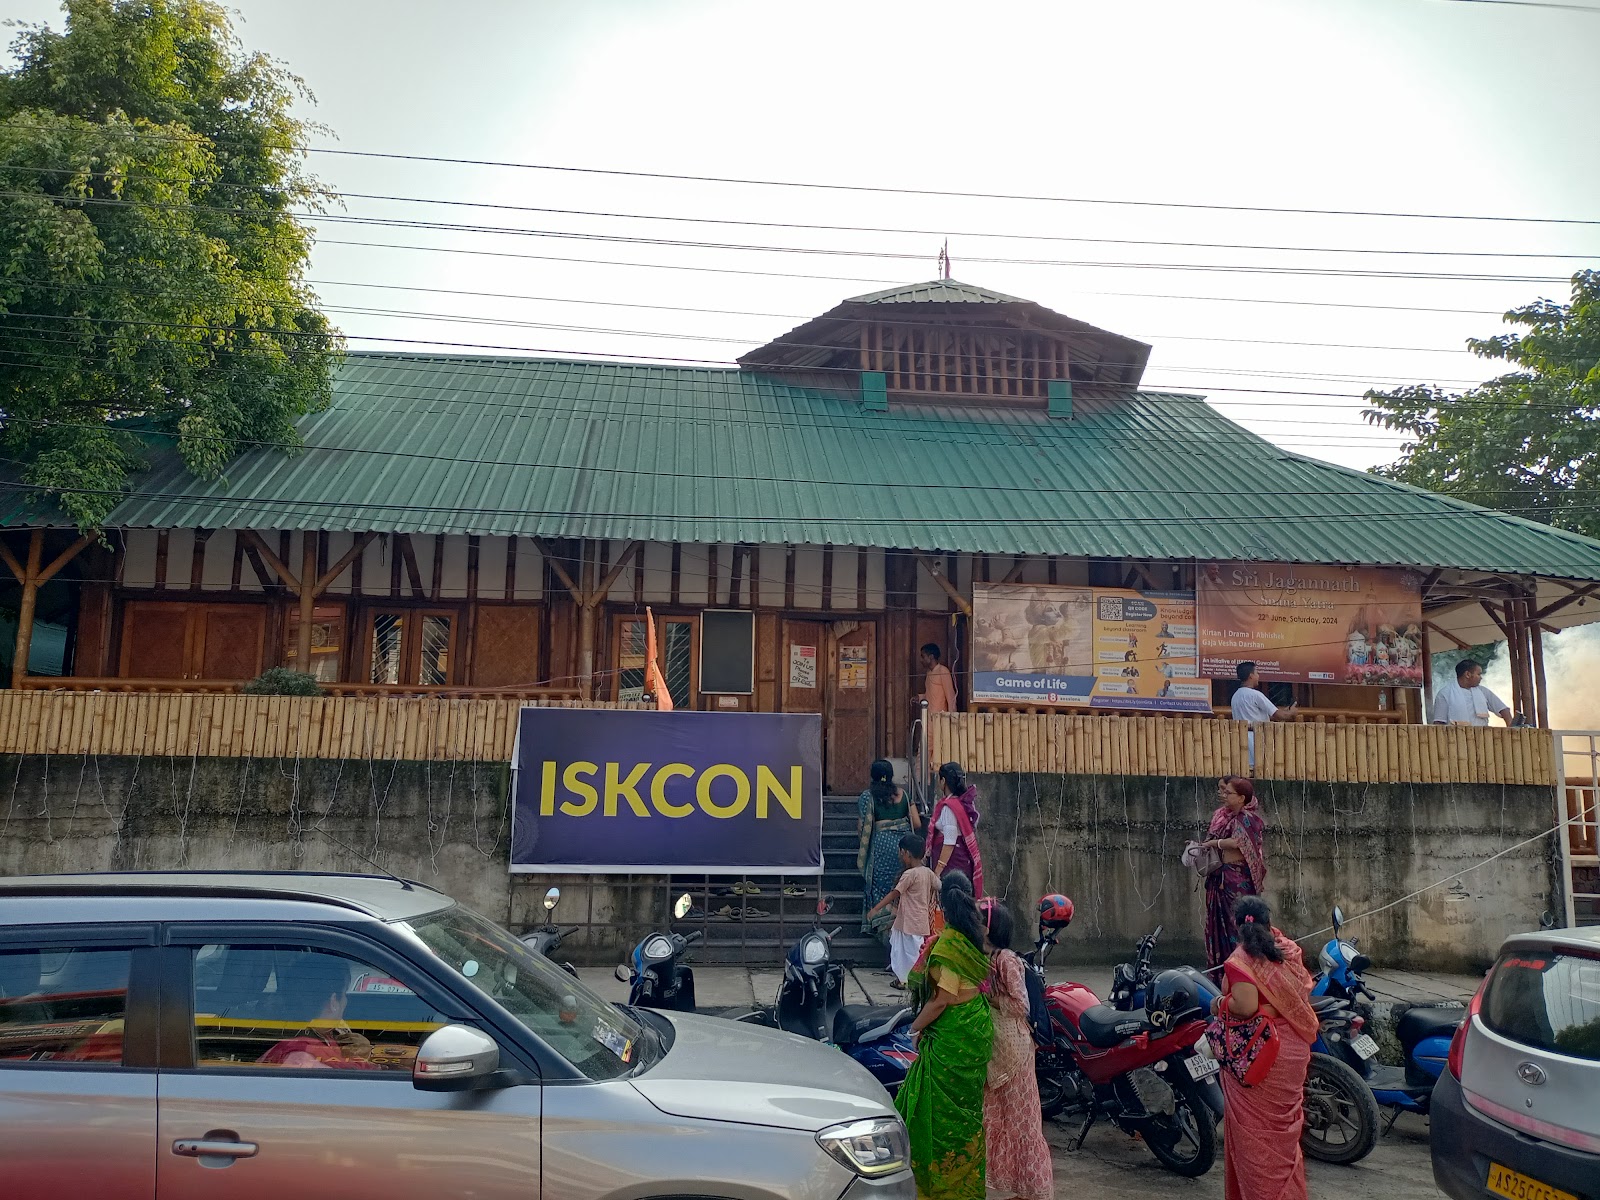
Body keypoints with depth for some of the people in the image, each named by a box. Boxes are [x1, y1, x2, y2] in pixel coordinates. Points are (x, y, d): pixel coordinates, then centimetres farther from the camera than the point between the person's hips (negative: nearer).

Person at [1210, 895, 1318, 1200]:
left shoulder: (1241, 960, -18)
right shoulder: (1288, 951, 2)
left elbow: (1246, 1006, -29)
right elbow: (1305, 989, 17)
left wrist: (1219, 1003, -10)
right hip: (1293, 1051, 7)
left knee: (1255, 1131, 5)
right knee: (1284, 1128, 20)